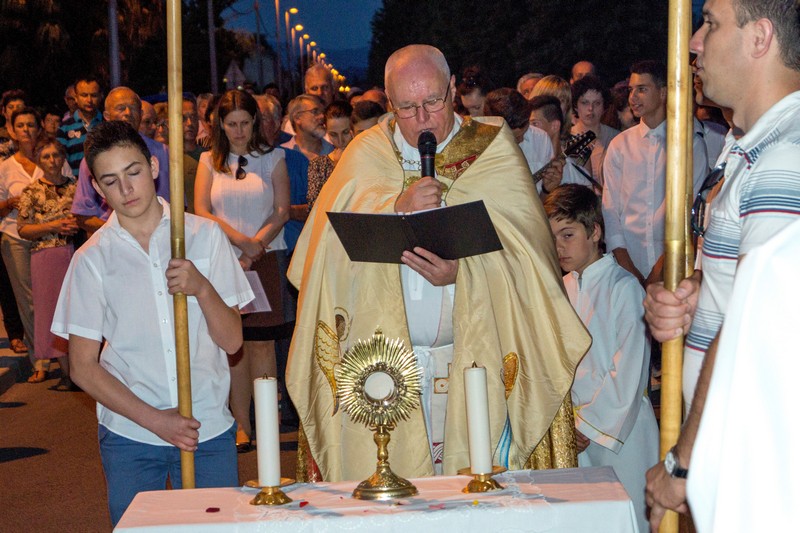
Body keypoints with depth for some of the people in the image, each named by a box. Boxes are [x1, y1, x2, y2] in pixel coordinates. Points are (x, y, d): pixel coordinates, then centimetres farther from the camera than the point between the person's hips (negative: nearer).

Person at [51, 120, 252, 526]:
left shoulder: (205, 236, 2)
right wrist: (154, 419, -9)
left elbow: (231, 341, 0)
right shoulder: (91, 259, 0)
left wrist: (202, 288, -18)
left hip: (210, 428, 1)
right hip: (129, 435, 0)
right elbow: (83, 367, 0)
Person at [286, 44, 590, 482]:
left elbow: (523, 249, -5)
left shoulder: (494, 149, 4)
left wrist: (463, 273, -22)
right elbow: (333, 242, -5)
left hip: (474, 355, -1)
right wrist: (398, 208, -19)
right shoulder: (366, 153, 8)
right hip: (382, 360, 1)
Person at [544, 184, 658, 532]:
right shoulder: (563, 288, 9)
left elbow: (628, 372, -13)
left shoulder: (624, 288, -10)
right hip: (575, 428, 6)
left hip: (620, 425, -6)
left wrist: (589, 423, -12)